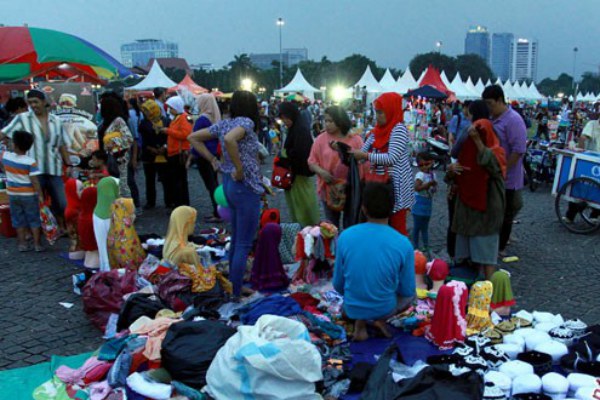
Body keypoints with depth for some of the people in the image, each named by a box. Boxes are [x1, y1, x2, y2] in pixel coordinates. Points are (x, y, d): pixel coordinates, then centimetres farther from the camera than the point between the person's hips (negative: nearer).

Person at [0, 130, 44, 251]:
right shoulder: (31, 162, -18)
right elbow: (34, 181, -19)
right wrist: (40, 196, -13)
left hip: (13, 194, 4)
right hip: (29, 195, -4)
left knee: (18, 219, 14)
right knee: (34, 219, 7)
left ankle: (22, 243, 19)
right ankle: (37, 244, 10)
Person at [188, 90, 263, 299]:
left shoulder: (224, 123, 8)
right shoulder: (246, 122, -14)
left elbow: (193, 137, 13)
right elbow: (229, 139, -35)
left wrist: (213, 160, 9)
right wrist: (239, 169, -24)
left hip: (229, 183, 9)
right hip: (245, 186, -9)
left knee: (236, 239, 20)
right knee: (244, 244, -1)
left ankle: (233, 285, 30)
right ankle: (235, 293, 5)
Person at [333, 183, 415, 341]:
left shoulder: (345, 236, -15)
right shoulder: (403, 243, -19)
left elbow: (338, 285, -3)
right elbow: (407, 290, -7)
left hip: (352, 308, 1)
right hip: (385, 308, -1)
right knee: (411, 294, 31)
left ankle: (360, 323, 8)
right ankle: (382, 319, 4)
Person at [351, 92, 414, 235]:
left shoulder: (399, 129, -13)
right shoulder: (377, 131, 9)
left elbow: (392, 158, -23)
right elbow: (363, 152, 10)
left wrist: (365, 156, -22)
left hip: (394, 185, -7)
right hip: (378, 184, 7)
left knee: (397, 227, 2)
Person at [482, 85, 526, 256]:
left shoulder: (513, 120, -17)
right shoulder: (491, 119, 8)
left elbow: (518, 150, -22)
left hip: (507, 179, -8)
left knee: (504, 216, 6)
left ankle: (500, 248, 19)